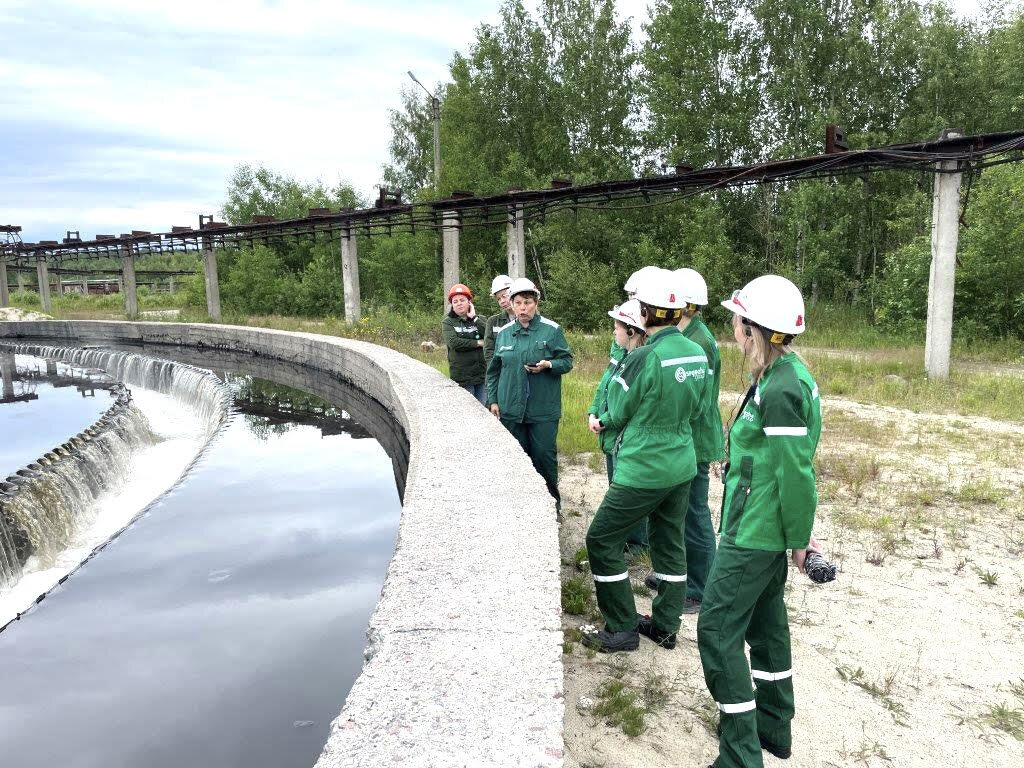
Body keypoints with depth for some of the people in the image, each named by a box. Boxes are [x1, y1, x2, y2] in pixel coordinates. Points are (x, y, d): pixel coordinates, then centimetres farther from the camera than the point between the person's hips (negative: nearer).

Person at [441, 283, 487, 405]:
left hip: (483, 376, 3)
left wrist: (474, 317, -7)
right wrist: (478, 343, -9)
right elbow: (453, 342, -15)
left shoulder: (479, 320, 9)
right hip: (462, 378, -2)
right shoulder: (448, 322, 3)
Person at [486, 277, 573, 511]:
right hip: (511, 410, 3)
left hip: (544, 410, -3)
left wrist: (548, 365, -20)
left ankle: (551, 499, 20)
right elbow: (493, 370, 13)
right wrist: (492, 400, 8)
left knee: (544, 455, 2)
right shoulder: (503, 333, 7)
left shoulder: (552, 330, -4)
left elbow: (567, 361, -1)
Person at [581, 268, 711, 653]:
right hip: (682, 466, 8)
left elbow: (617, 413, -9)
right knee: (670, 543, 19)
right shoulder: (698, 353, -1)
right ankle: (665, 626, 32)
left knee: (602, 539, 8)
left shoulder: (644, 357, -22)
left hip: (643, 470, -7)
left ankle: (621, 630, 15)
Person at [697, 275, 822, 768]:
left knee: (717, 627, -2)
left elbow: (795, 472, -22)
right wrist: (796, 533, 19)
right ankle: (774, 727, 38)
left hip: (755, 531, -10)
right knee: (765, 620, 21)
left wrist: (799, 538, -12)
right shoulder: (785, 374, 6)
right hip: (765, 528, 10)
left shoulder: (781, 390, -25)